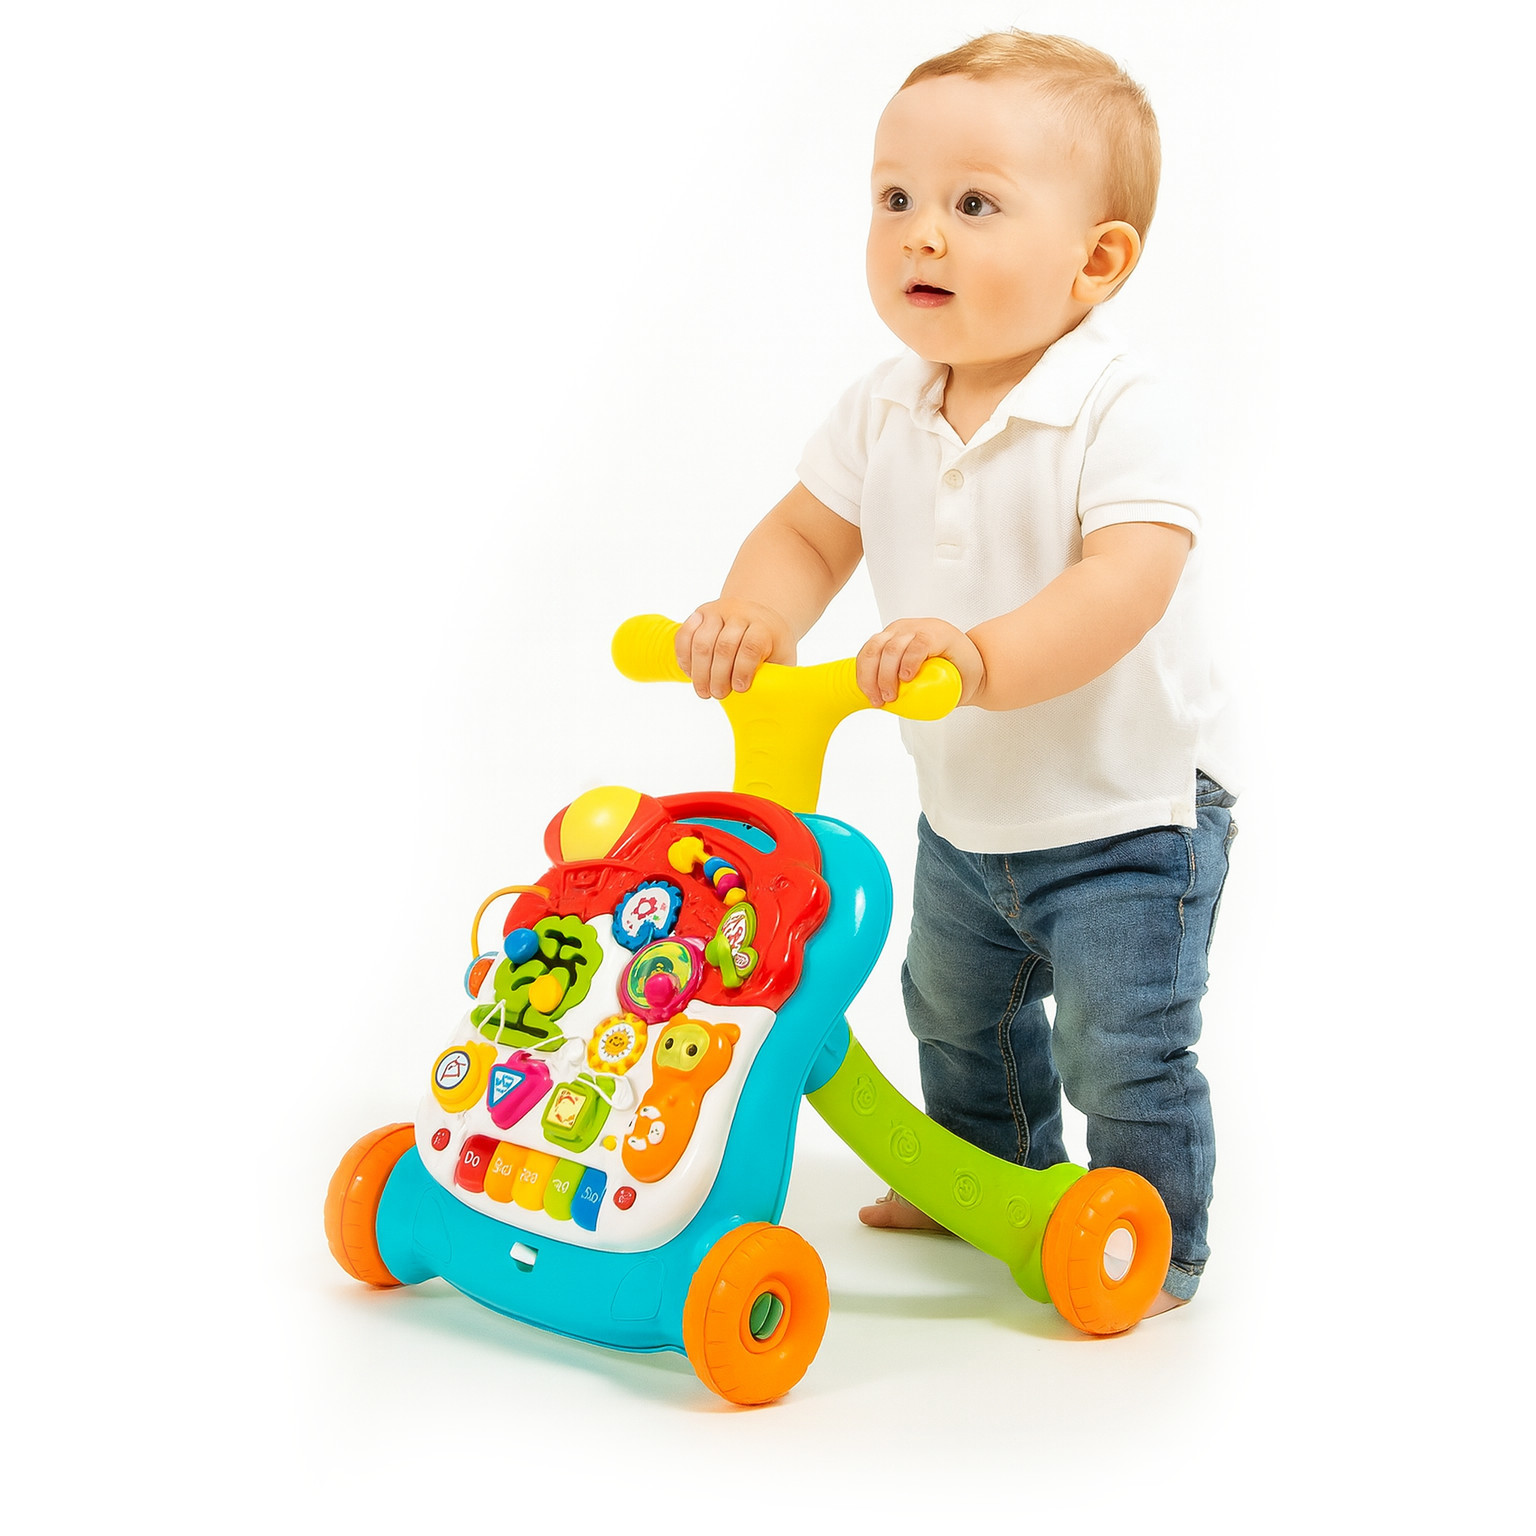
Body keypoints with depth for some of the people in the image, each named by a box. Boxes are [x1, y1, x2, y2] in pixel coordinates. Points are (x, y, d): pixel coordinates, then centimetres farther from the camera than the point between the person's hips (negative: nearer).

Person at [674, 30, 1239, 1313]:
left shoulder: (1116, 411, -26)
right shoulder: (885, 412, -6)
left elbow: (1126, 582, -38)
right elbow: (810, 531, 1)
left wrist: (982, 655, -52)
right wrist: (754, 613, -21)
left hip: (1128, 818, -7)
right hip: (966, 816, 7)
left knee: (1124, 1052, -1)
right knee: (958, 1012, 25)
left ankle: (1155, 1248, 25)